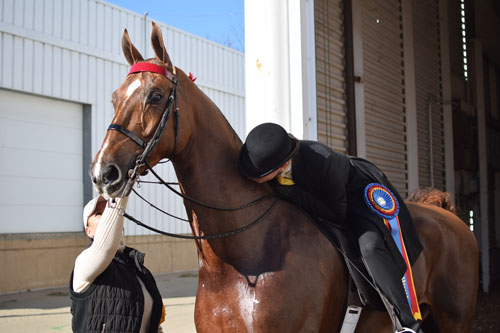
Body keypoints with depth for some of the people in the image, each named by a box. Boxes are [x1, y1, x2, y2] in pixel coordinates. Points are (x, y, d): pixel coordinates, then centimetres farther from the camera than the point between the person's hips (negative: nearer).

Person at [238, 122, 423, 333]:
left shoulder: (323, 162, -43)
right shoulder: (265, 154, -27)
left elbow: (337, 214, -30)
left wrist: (292, 195, -38)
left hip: (354, 194, -7)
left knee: (370, 245, -28)